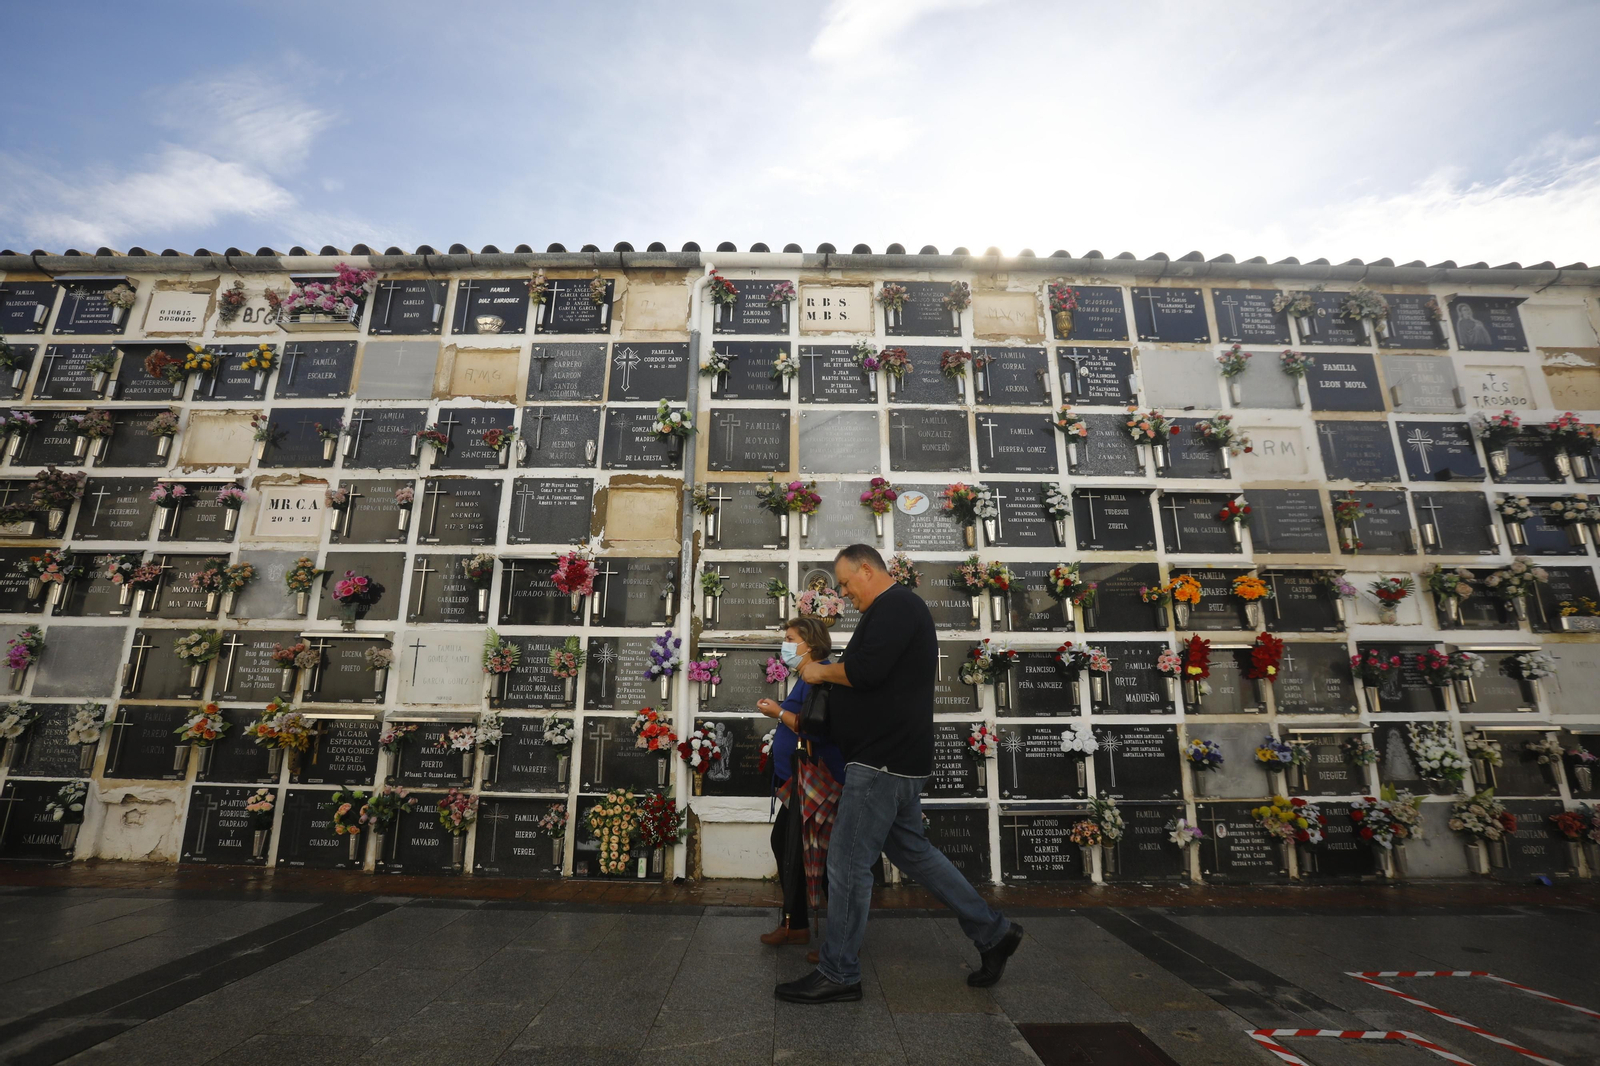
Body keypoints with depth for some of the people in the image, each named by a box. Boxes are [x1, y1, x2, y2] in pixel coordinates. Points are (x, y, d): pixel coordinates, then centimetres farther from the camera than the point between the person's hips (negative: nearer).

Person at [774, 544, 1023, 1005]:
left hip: (883, 760, -11)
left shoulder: (896, 605, -15)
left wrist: (821, 671, -9)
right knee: (912, 850, 19)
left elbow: (865, 671, -25)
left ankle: (837, 974, 13)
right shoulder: (896, 610, 18)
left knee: (847, 863, -1)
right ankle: (993, 932, 28)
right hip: (894, 758, 11)